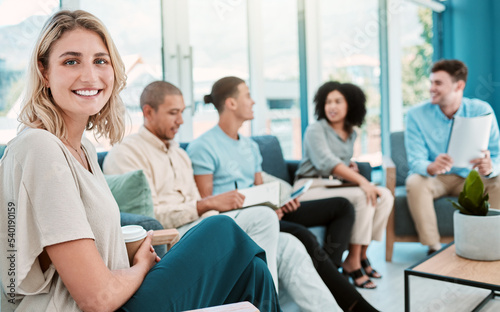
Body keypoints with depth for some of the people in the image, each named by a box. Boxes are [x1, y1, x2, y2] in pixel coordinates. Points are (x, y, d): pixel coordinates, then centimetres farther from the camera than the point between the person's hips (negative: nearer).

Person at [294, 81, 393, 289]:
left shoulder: (351, 134, 15)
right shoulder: (315, 130, -8)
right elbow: (326, 162, -23)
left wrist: (350, 167, 3)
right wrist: (361, 180, -33)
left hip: (334, 186, 7)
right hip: (310, 186, -7)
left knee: (385, 196, -11)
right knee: (363, 197, -28)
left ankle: (362, 255, -6)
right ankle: (352, 262, -18)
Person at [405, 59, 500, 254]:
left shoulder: (481, 111, -9)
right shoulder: (417, 115, -12)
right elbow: (415, 161, -18)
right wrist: (431, 167, -44)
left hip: (470, 177, 1)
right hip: (434, 178, -1)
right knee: (414, 182, -32)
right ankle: (433, 248, -23)